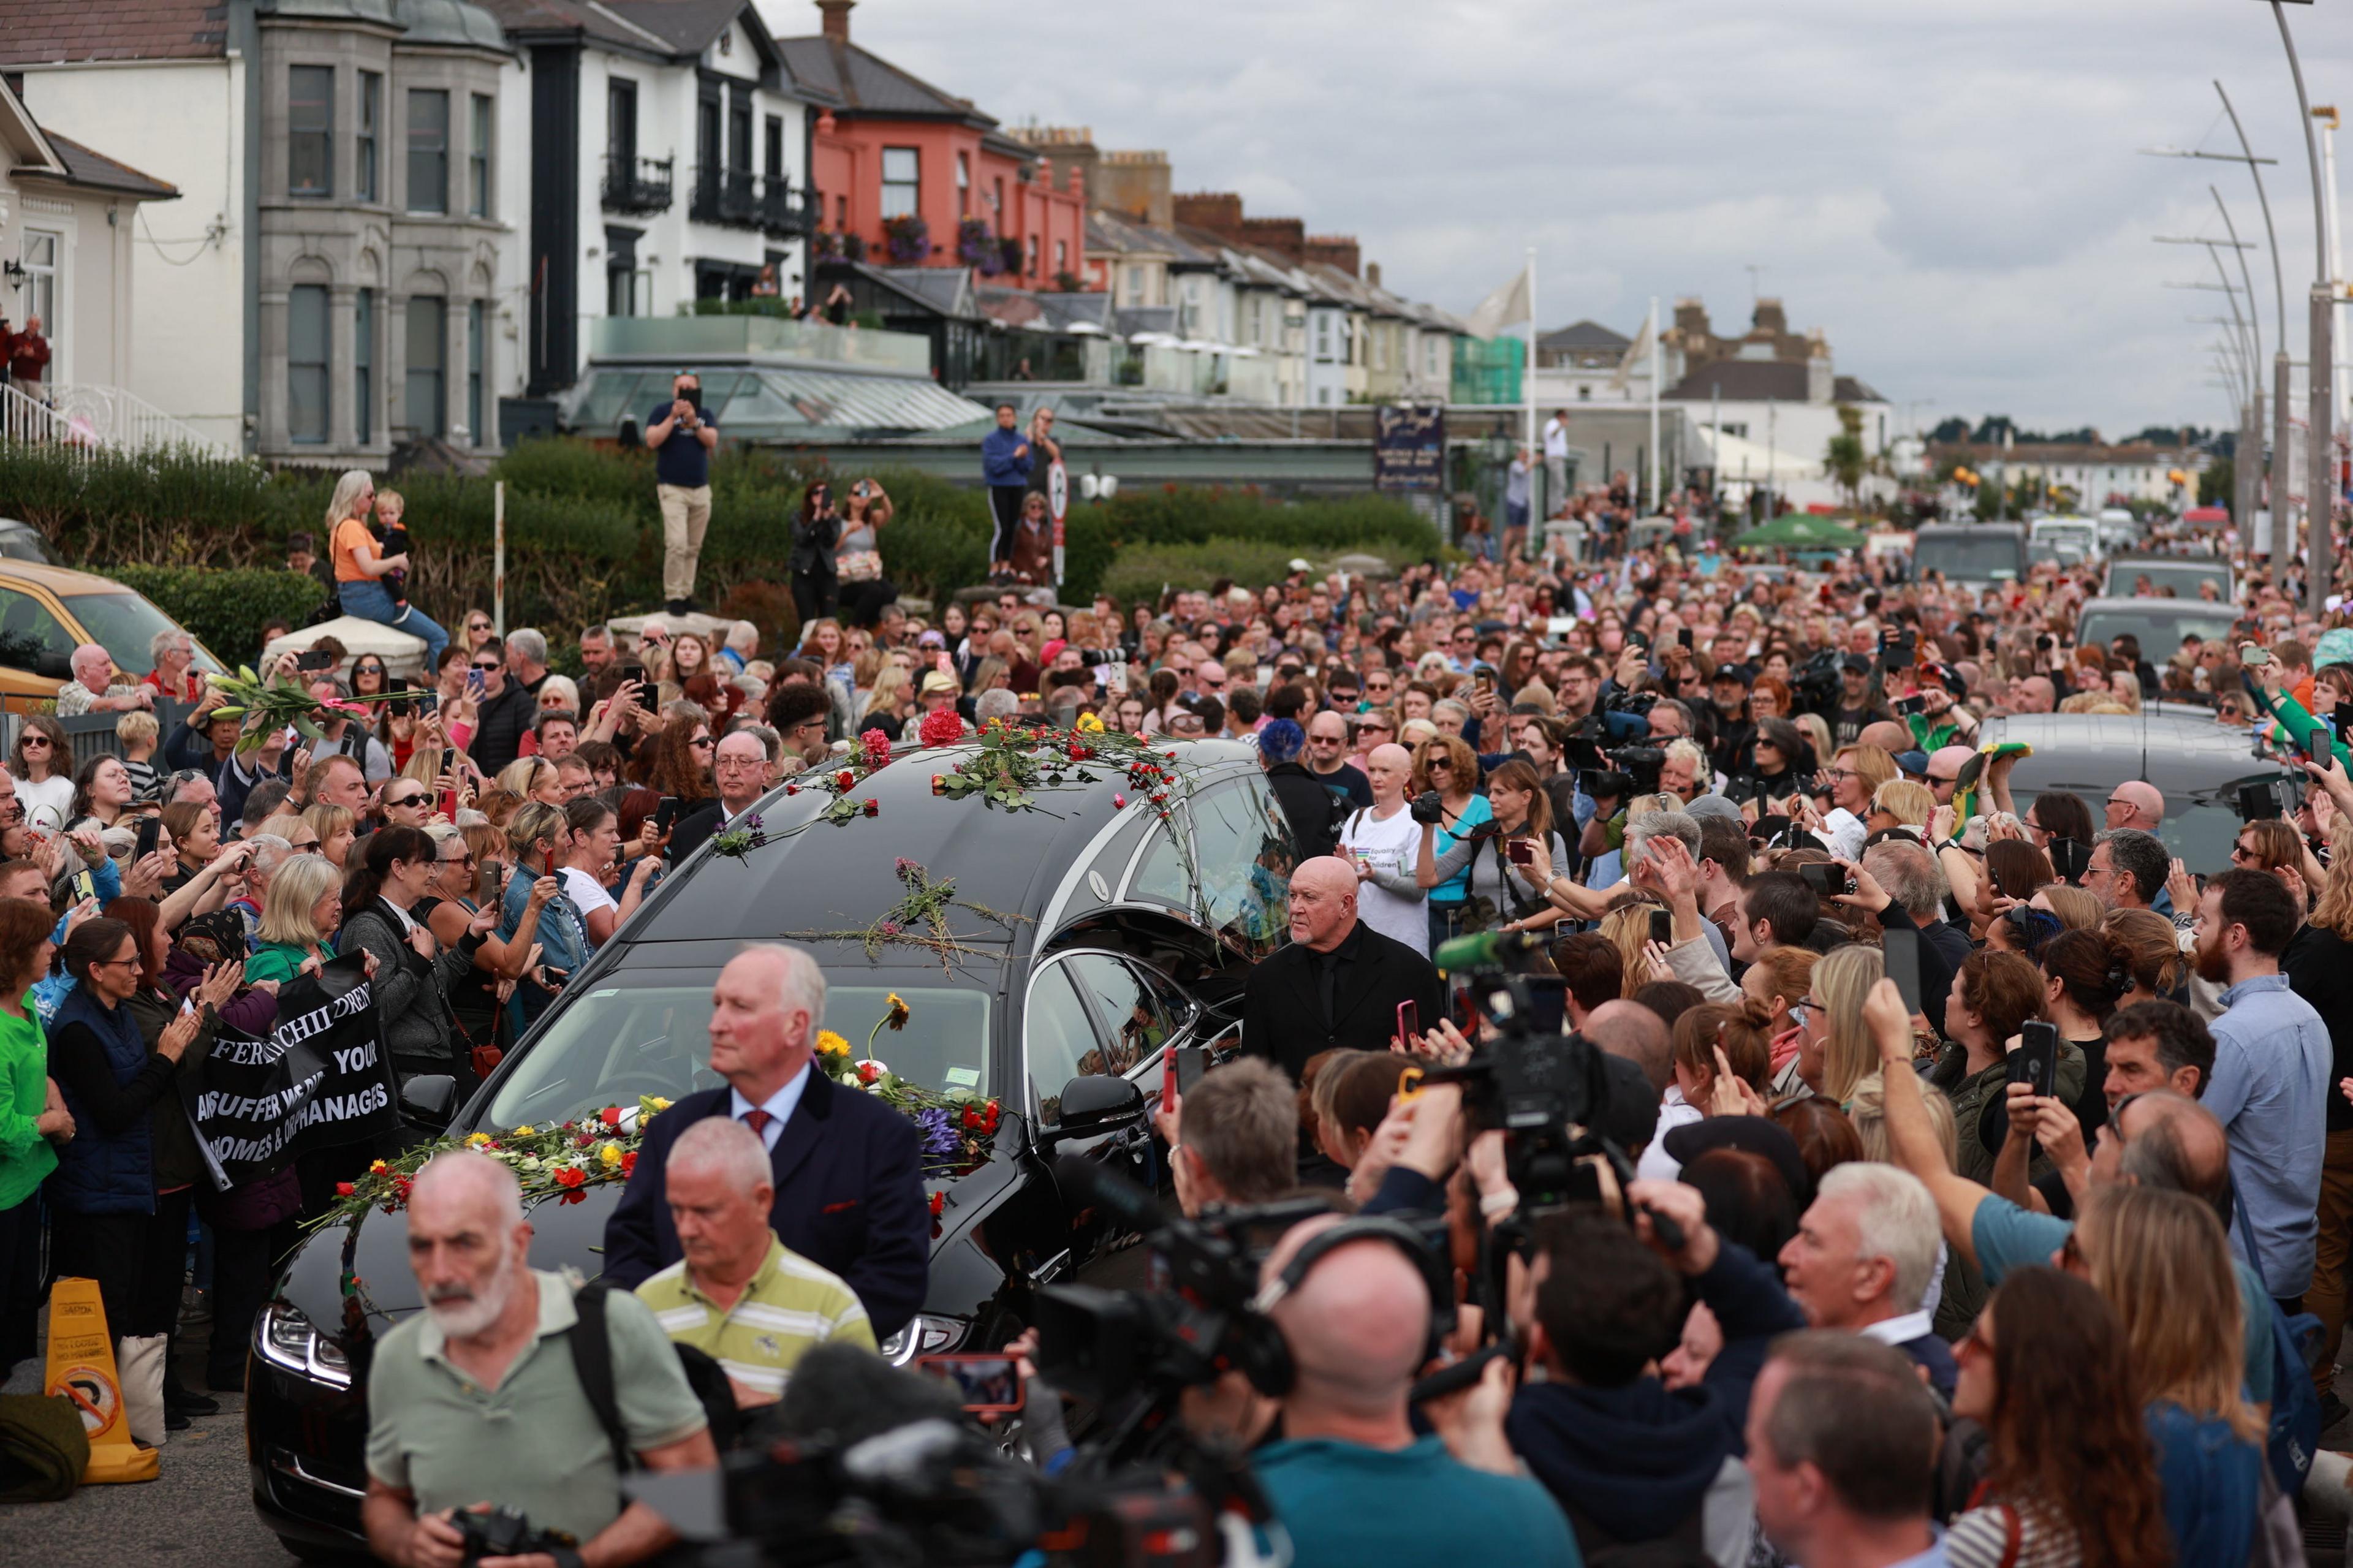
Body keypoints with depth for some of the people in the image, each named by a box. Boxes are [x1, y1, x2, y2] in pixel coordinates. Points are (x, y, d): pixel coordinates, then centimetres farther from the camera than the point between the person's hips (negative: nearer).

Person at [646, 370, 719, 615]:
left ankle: (686, 594, 13)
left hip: (701, 490, 4)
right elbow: (652, 441, -10)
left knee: (693, 548, 6)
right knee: (677, 544, -16)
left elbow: (712, 442, -2)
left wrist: (693, 422, -14)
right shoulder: (662, 411, 3)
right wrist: (673, 417, -15)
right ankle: (672, 597, -11)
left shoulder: (704, 415, 13)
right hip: (672, 489, -4)